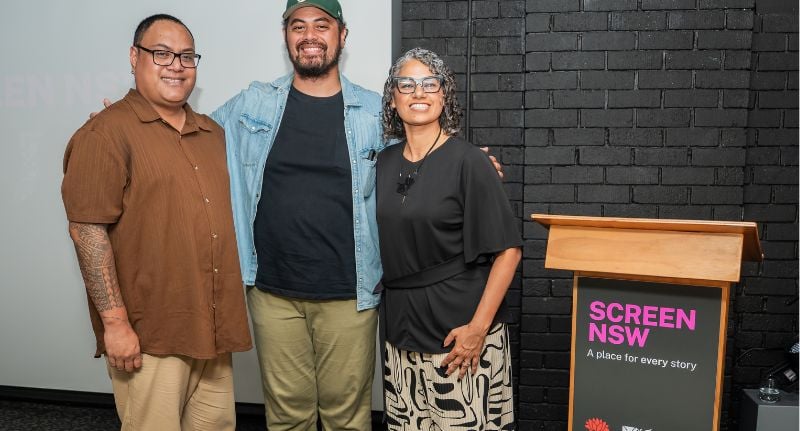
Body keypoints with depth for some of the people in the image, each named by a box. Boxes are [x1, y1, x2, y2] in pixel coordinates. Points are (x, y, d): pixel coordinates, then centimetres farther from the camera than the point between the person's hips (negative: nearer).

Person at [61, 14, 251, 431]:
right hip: (148, 337, -6)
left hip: (213, 330, 7)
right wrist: (115, 321, -17)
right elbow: (87, 230, -14)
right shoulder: (107, 132, -9)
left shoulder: (212, 133, 14)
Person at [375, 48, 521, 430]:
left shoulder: (468, 160, -10)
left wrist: (479, 326, -16)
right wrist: (392, 314, 10)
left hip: (458, 329, -5)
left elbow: (507, 249, -12)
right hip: (402, 327, 5)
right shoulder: (385, 162, 6)